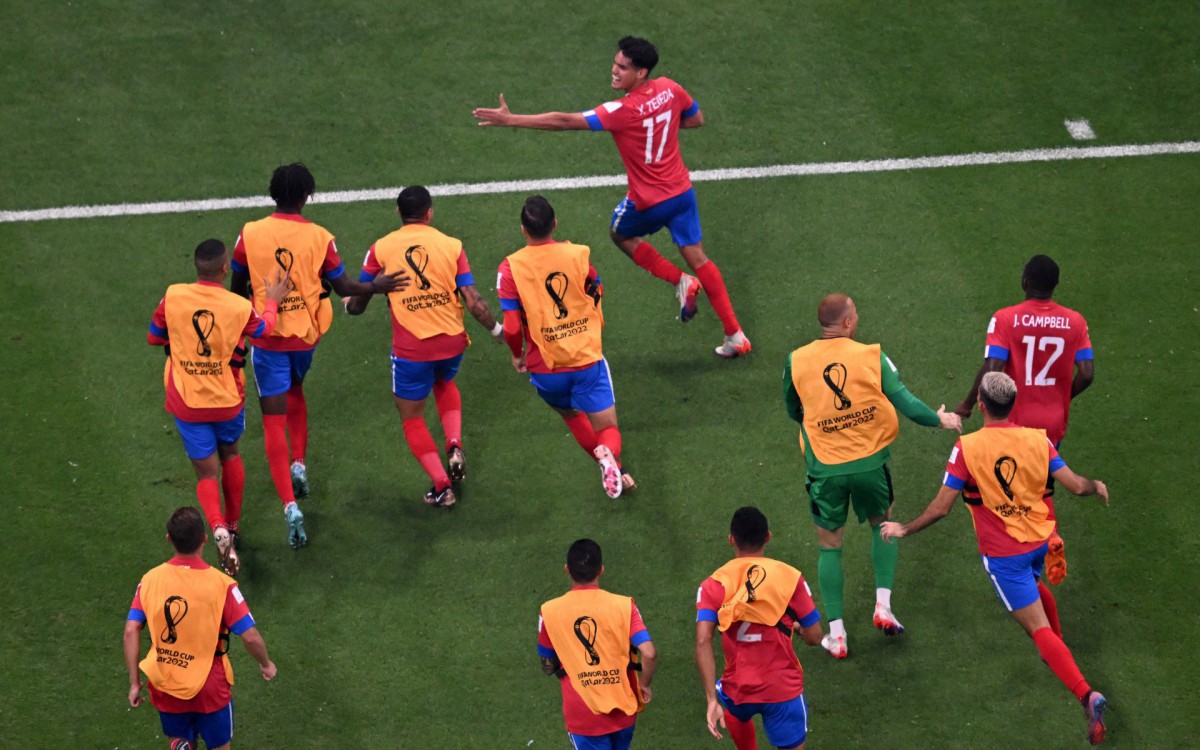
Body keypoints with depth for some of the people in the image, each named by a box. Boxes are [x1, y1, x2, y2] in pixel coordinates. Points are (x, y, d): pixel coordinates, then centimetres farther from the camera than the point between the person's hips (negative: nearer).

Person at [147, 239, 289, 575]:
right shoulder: (239, 307, -15)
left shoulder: (173, 297, -15)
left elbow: (153, 338, 2)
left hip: (186, 402, 0)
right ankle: (232, 525, 37)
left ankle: (218, 528, -21)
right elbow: (264, 329, 8)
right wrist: (272, 301, 27)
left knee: (207, 473, 6)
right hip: (228, 401, 0)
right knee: (230, 454, 27)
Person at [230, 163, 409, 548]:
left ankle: (290, 505, -12)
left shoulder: (250, 235, -10)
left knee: (274, 420, 1)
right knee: (295, 390, 34)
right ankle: (298, 464, 24)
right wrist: (376, 287, 12)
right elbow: (342, 286, -4)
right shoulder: (319, 237, -11)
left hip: (266, 335, -2)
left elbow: (237, 288, 2)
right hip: (305, 333, 2)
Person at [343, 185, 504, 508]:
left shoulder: (381, 249, -3)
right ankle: (455, 446, 14)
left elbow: (357, 305, 4)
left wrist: (348, 303, 28)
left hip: (411, 350, -2)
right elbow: (473, 302, -7)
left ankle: (442, 487, 8)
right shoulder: (451, 246, -3)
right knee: (444, 383, 35)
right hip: (452, 342, 2)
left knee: (412, 418, 16)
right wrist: (497, 330, 10)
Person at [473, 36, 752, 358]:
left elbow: (565, 122, -28)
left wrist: (510, 120, -27)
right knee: (698, 258, 13)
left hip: (649, 203, -6)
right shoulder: (670, 89, -8)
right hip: (682, 192, 6)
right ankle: (735, 335, 11)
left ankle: (680, 281, 14)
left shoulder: (623, 111, -27)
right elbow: (697, 118, 12)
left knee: (620, 233, 25)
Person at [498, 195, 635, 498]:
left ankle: (612, 467, 22)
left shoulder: (510, 268, -12)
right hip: (588, 359, 0)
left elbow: (511, 328, -13)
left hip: (545, 369, 0)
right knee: (607, 429, 6)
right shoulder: (579, 255, -7)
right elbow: (597, 294, 11)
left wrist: (517, 355, 6)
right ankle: (609, 453, -28)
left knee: (571, 415, 29)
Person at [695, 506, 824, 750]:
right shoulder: (790, 577, -6)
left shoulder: (713, 586, -4)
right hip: (784, 690, -2)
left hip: (738, 690, 2)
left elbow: (703, 643, -17)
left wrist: (712, 700, -18)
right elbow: (814, 637, -2)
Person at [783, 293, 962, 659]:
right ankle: (883, 606, 16)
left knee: (829, 546, 12)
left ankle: (836, 635, 11)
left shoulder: (796, 362, -6)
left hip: (825, 468, 0)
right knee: (884, 525, 26)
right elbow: (905, 402, -9)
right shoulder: (871, 356, -10)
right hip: (870, 463, 0)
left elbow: (793, 411, 9)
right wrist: (939, 420, 9)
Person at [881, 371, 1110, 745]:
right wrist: (1097, 487, 17)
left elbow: (941, 507, -17)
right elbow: (1076, 485, -8)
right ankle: (1058, 652, 54)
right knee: (1034, 585, 37)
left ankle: (1086, 694, -19)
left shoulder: (967, 448, -20)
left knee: (1038, 627, -4)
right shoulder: (1037, 440, -12)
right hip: (1040, 539, 5)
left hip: (1003, 553, -5)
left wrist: (904, 529, 0)